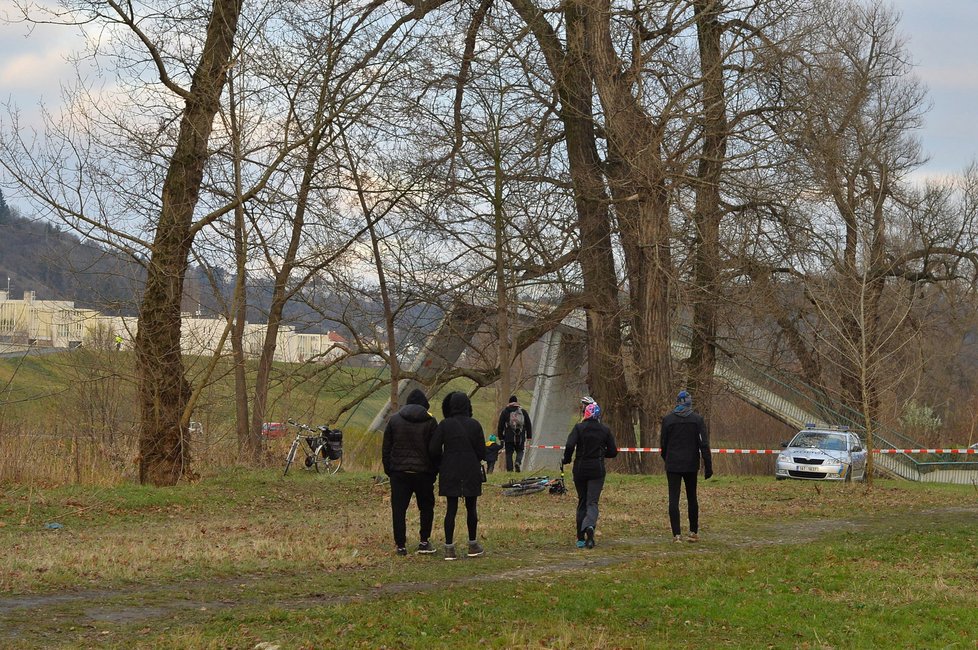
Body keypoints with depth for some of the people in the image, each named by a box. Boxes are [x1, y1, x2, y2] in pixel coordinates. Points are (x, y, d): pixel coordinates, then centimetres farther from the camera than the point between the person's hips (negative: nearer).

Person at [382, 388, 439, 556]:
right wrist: (434, 471, 6)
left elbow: (386, 448, 6)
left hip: (399, 473, 1)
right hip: (423, 473, -1)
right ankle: (424, 542, 9)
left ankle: (400, 545, 2)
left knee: (399, 509, 4)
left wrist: (388, 469, 12)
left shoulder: (394, 420, 5)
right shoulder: (430, 422, -2)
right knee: (426, 507, 14)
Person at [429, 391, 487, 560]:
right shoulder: (474, 425, -4)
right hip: (471, 473, 0)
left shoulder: (445, 425, -6)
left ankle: (449, 548, 0)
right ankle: (473, 546, 20)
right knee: (471, 508, 12)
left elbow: (433, 449, -7)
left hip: (450, 472, 0)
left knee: (451, 509, 3)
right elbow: (481, 451, -2)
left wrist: (441, 465, 11)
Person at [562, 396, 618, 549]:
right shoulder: (605, 430, 1)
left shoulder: (579, 428, -6)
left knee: (582, 502, 13)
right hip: (597, 470, 0)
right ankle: (590, 526, -33)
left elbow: (570, 445, -19)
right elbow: (613, 452, 4)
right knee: (592, 502, -2)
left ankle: (581, 538, 14)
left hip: (580, 469, 0)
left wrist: (566, 460, -2)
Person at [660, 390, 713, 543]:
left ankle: (677, 534, -9)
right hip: (691, 465, 1)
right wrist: (708, 466, -2)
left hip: (673, 465, -1)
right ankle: (694, 532, 18)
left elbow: (663, 444, 4)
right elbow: (704, 444, -6)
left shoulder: (668, 419, -2)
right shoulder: (697, 419, -2)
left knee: (673, 498, -1)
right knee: (692, 497, 14)